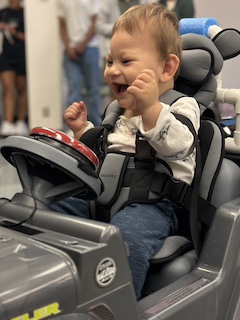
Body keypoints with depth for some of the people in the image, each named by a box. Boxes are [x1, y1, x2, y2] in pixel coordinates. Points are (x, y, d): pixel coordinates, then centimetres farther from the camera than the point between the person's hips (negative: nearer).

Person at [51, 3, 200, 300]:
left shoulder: (181, 106, -1)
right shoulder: (117, 111, 22)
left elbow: (176, 146, -23)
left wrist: (151, 107, -35)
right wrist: (82, 129, 19)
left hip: (152, 202, -8)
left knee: (125, 236, -36)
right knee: (49, 207, 1)